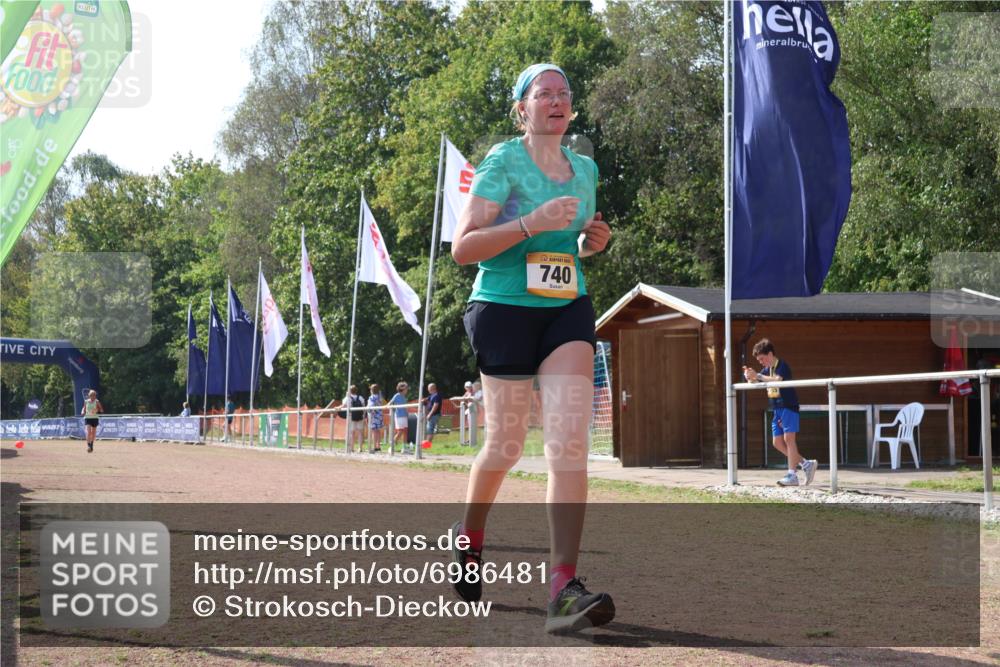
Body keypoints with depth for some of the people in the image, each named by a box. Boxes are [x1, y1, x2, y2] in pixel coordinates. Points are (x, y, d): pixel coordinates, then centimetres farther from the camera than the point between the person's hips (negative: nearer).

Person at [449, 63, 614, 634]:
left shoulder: (585, 169, 13)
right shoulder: (503, 161, -5)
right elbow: (463, 247, -12)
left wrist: (593, 242, 5)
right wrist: (532, 223, -22)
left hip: (568, 310, 4)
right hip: (506, 308, -4)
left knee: (570, 440, -14)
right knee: (507, 444, 5)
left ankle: (565, 589, -20)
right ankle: (470, 534, 38)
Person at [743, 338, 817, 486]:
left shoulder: (782, 366, -13)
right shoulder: (767, 369, 13)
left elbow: (777, 380, -31)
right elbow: (754, 383, 13)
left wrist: (757, 376, -36)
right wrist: (750, 376, -10)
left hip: (789, 406, -9)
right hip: (777, 409, 9)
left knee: (788, 438, -14)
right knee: (778, 442, 5)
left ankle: (792, 475, -16)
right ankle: (806, 463, 13)